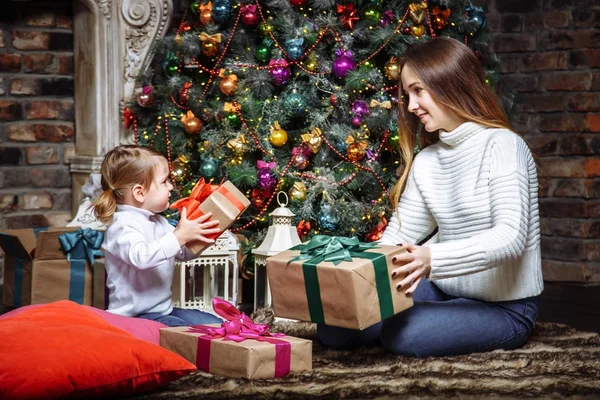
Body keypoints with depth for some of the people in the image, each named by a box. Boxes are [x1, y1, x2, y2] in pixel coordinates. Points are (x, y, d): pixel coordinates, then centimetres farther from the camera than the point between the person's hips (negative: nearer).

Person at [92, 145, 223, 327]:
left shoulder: (159, 222, 14)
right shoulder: (123, 225, -17)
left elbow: (184, 253, 21)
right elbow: (142, 257, -35)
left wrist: (197, 235, 1)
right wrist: (181, 236, -33)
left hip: (164, 310, 10)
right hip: (134, 317, -10)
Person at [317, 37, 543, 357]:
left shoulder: (502, 146, -14)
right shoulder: (425, 161, 8)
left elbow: (511, 237, -27)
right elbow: (396, 237, 7)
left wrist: (433, 259, -40)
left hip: (504, 307, -6)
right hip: (444, 292, 6)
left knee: (403, 334, -31)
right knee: (335, 327, -11)